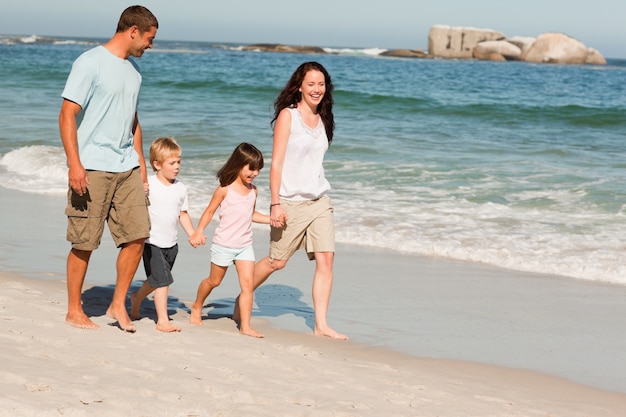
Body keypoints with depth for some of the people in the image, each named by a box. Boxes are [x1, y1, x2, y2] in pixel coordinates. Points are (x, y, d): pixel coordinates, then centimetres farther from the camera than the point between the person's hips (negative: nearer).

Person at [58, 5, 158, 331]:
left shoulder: (133, 70, 16)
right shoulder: (90, 63, -9)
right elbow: (67, 115, -12)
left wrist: (141, 165, 20)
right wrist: (74, 164, -18)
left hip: (126, 168, 7)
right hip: (92, 168, -7)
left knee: (137, 234, 2)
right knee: (84, 243, 0)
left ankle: (118, 305, 15)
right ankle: (74, 311, 13)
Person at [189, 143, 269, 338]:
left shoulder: (253, 191, 6)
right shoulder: (225, 189, -10)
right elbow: (210, 211, -6)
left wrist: (272, 219, 8)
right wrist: (199, 231, -15)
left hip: (245, 245, 4)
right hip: (223, 245, -4)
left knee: (248, 283, -9)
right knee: (214, 281, 12)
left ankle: (245, 326, -8)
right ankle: (197, 307, 40)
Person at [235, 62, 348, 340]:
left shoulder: (322, 119, 11)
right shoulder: (288, 115, -7)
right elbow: (276, 163, -10)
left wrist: (320, 195, 13)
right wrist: (275, 204, -15)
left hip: (319, 201, 5)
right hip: (290, 202, -5)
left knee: (326, 259, -6)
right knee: (277, 261, 5)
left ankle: (321, 325, -3)